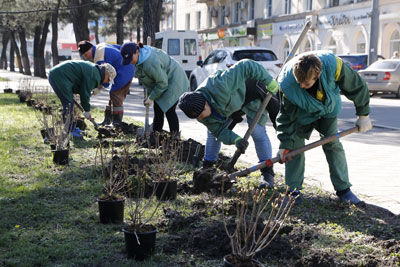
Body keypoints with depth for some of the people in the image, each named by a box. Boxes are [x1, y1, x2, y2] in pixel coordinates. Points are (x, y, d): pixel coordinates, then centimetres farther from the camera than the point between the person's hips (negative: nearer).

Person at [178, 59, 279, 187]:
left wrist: (269, 82, -37)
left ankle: (267, 173, -8)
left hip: (249, 94, -6)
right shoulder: (198, 109, -21)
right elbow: (219, 130, -18)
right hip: (228, 106, 6)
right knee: (213, 132, 3)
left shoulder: (219, 87, -45)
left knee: (257, 131, -15)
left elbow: (246, 66, -42)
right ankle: (207, 167, 17)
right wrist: (235, 140, -38)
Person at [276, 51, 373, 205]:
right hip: (301, 113, -1)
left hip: (328, 110, 1)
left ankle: (343, 189, 6)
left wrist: (363, 115, -11)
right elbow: (286, 116, -23)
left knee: (333, 145, -4)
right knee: (294, 147, -7)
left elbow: (357, 87, -20)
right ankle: (293, 191, 4)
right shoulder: (287, 82, -37)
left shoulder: (333, 66, -38)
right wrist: (285, 144, -21)